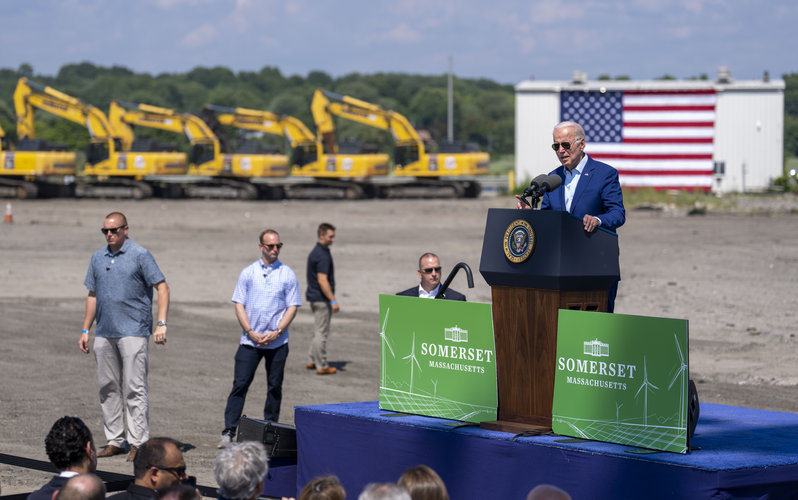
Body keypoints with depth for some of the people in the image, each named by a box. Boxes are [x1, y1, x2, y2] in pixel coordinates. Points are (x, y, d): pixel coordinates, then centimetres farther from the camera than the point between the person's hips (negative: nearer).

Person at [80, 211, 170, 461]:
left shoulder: (140, 255, -3)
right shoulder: (98, 258, 14)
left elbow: (162, 288, -5)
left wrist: (161, 324, -14)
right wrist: (85, 330, 15)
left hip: (133, 331, -6)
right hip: (104, 334, 6)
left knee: (135, 389, -8)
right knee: (108, 388, 8)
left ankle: (138, 443, -6)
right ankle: (114, 440, 16)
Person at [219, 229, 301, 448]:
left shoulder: (287, 274, 3)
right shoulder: (248, 273, 5)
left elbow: (292, 307, 1)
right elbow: (239, 304, 4)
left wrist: (276, 332, -11)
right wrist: (251, 332, -9)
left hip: (277, 342, 0)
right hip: (250, 340, 0)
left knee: (275, 387, 6)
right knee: (240, 384, -6)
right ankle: (229, 432, -6)